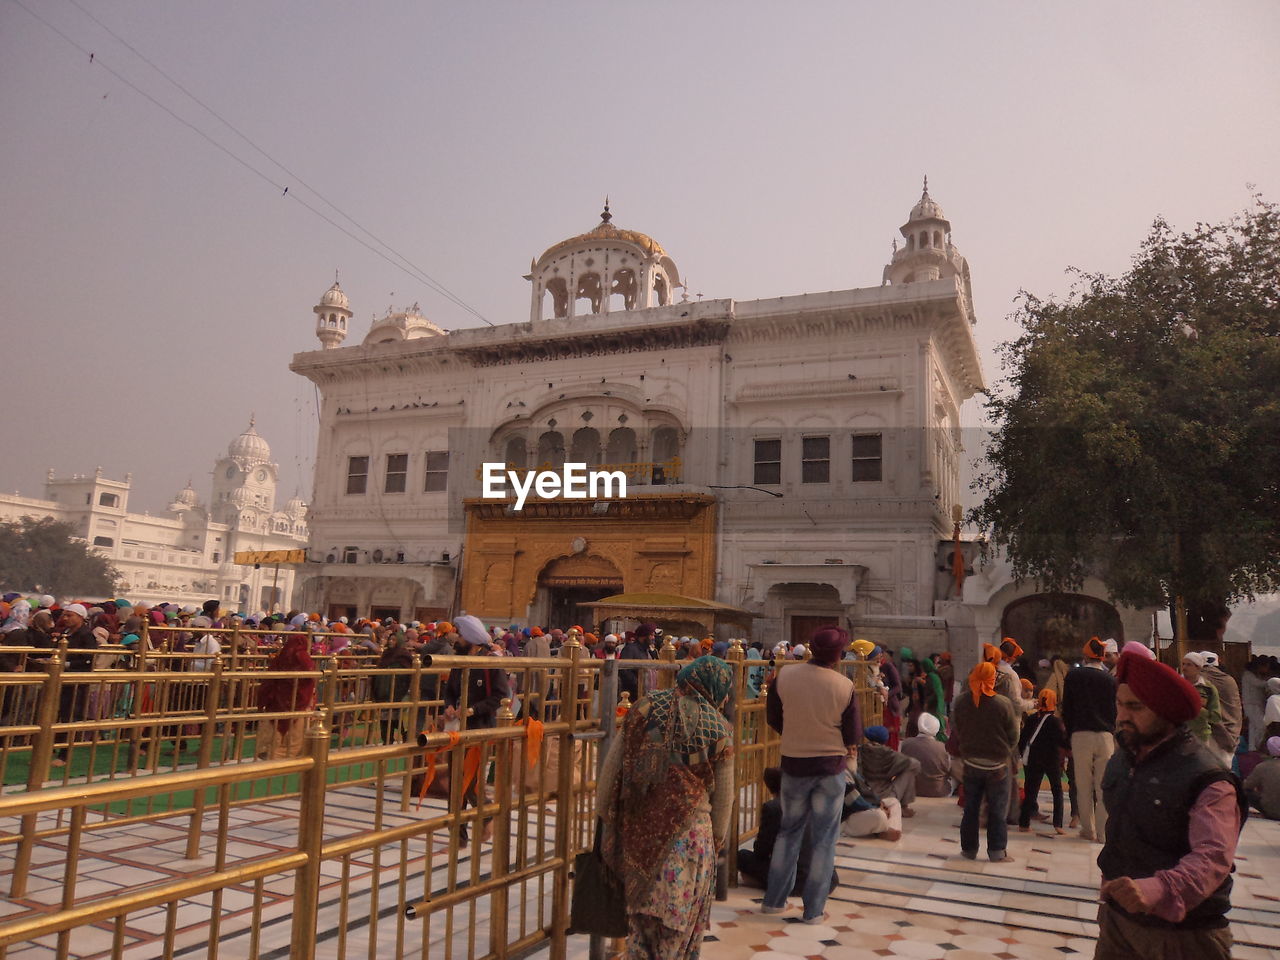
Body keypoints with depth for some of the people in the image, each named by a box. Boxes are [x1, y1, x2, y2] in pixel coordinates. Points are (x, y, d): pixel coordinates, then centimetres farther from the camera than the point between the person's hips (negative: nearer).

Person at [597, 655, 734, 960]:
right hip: (689, 832, -3)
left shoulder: (646, 708, 0)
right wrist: (717, 837, 17)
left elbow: (612, 764, 2)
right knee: (680, 915, 13)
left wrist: (604, 811, 14)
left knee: (640, 903, 20)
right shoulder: (719, 729, -5)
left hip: (637, 827, 3)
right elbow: (724, 795, 1)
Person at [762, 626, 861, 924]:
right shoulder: (844, 686, -16)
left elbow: (773, 718, 2)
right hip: (831, 767, -2)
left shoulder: (784, 676, -10)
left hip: (794, 763, 2)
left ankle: (774, 900, 25)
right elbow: (854, 736, -8)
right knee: (824, 837, 11)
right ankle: (814, 909, 17)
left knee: (789, 830, 19)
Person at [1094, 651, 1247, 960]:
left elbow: (1213, 857, -32)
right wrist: (1109, 899, 16)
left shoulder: (1206, 778, -19)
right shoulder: (1120, 761, 5)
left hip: (1181, 933, -6)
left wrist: (1157, 888, -47)